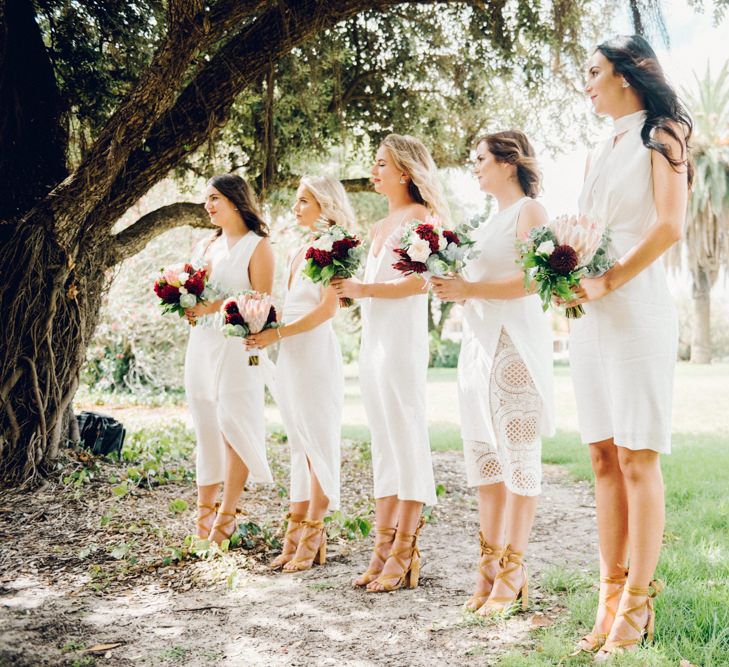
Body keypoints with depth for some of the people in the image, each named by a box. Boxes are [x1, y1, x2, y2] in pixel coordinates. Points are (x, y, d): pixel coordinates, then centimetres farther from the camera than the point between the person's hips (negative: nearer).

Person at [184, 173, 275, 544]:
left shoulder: (257, 246, -1)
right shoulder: (206, 246, 19)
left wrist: (217, 307, -18)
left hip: (235, 344, -6)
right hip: (201, 343, 6)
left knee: (233, 424, -9)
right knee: (205, 427, 7)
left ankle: (226, 515, -3)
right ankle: (204, 507, 15)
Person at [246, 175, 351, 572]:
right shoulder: (299, 251, 18)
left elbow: (328, 307, -16)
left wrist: (275, 334, -15)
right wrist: (262, 331, 5)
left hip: (316, 353, -8)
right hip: (291, 356, 8)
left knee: (318, 443, -4)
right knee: (300, 445, 9)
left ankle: (312, 539, 1)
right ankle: (296, 534, 14)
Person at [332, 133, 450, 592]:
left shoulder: (420, 217, -4)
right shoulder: (381, 226, 21)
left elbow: (417, 282, -15)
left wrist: (363, 289, -13)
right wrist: (344, 286, 5)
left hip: (403, 338, -9)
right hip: (373, 339, 9)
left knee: (407, 442, -6)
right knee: (384, 444, 8)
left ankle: (404, 554, -3)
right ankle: (383, 548, 12)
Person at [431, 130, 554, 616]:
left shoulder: (529, 211, -3)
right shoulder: (489, 221, 22)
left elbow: (532, 280, -16)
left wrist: (469, 289, -19)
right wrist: (451, 287, 3)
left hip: (514, 342, -8)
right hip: (478, 339, 8)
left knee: (518, 454, -5)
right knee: (482, 453, 6)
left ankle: (513, 570, 0)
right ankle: (490, 562, 13)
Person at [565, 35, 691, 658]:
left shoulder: (661, 136, 1)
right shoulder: (601, 155, 21)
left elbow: (670, 225, -11)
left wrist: (609, 282, -16)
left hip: (637, 310, -7)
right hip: (590, 315, 7)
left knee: (637, 458, -7)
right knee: (604, 457, 5)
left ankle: (638, 603, -2)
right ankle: (611, 595, 9)